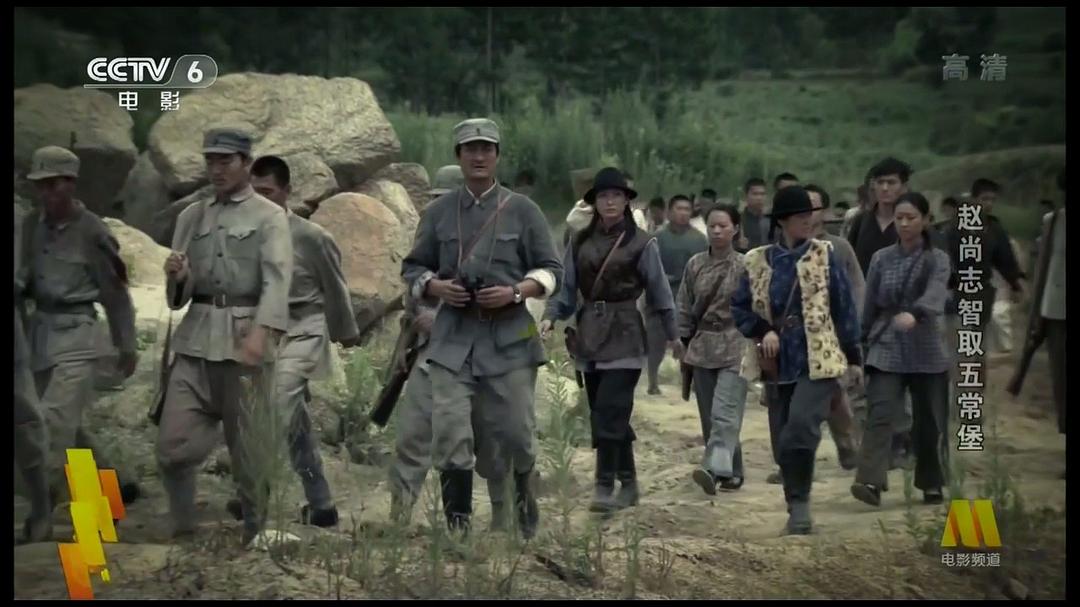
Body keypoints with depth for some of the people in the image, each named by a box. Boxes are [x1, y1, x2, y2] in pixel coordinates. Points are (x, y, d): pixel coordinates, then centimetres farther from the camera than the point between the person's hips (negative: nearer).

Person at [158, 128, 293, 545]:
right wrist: (176, 276, -7)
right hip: (195, 340, 4)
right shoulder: (192, 216, 16)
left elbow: (277, 280, -13)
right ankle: (183, 532, 10)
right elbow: (178, 295, 18)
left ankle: (257, 536, 16)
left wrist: (261, 332, -29)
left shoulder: (269, 217, 2)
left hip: (246, 341, -4)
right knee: (173, 446, -4)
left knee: (249, 449, 1)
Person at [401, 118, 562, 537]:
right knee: (449, 435, -7)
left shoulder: (522, 210, 4)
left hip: (509, 337, -1)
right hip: (453, 337, 1)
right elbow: (412, 268, 15)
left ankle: (527, 520, 31)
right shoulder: (439, 212, 9)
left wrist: (514, 292, -13)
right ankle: (457, 528, 3)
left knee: (516, 432, 5)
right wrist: (435, 286, -7)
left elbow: (551, 271, 5)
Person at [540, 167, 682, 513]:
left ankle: (606, 488, -12)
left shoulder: (641, 243, -2)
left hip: (624, 336, -5)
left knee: (609, 411, -13)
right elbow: (567, 287, 9)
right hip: (590, 335, 5)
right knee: (606, 413, 10)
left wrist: (672, 335, 7)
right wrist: (551, 317, -7)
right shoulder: (581, 243, 9)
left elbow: (659, 290, 2)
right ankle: (628, 484, 20)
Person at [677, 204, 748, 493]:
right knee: (709, 415, 5)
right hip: (703, 347, 5)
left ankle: (715, 468, -29)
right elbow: (685, 307, 13)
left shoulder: (745, 266, -2)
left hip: (735, 347, -5)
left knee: (724, 412, -17)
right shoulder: (695, 265, 8)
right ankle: (732, 471, 15)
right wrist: (684, 343, 9)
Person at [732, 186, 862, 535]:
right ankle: (797, 509, 21)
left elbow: (844, 308, 2)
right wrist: (762, 331, -8)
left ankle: (800, 504, -9)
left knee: (800, 428, -22)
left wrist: (854, 357, 1)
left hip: (818, 361, -3)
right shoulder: (758, 261, 6)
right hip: (779, 364, 3)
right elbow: (740, 308, 11)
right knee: (784, 441, 7)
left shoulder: (824, 256, 1)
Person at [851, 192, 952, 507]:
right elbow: (870, 306, 11)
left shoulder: (937, 259, -2)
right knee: (880, 414, -15)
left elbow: (935, 294, -23)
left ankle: (932, 485, 23)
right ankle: (871, 481, -25)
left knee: (929, 421, 7)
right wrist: (861, 342, 12)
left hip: (926, 351, -1)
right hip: (886, 350, 1)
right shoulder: (881, 259, 6)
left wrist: (914, 314, -42)